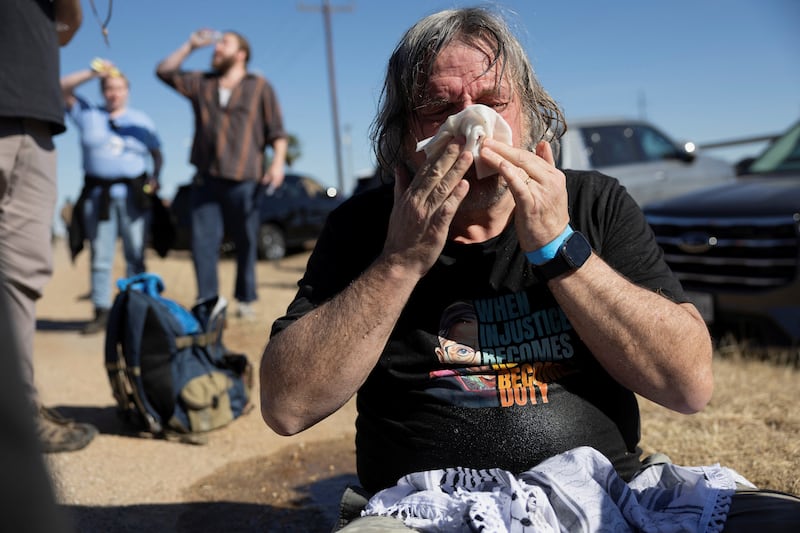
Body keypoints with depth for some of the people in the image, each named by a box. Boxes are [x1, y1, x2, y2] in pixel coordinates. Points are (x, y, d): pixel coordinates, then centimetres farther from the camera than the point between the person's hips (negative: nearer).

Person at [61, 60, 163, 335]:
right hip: (98, 196, 0)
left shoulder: (141, 120, 14)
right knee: (100, 258, -2)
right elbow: (62, 88, 4)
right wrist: (92, 73, -5)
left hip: (134, 196, 0)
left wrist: (155, 177, -4)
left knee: (136, 257, -2)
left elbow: (157, 153, 14)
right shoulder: (87, 114, 12)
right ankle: (101, 313, -1)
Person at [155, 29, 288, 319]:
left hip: (243, 179, -3)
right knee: (203, 242, -3)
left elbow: (277, 131, 4)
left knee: (245, 243, 1)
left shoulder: (259, 87, 8)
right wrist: (190, 46, 14)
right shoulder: (200, 83, 19)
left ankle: (245, 301, 11)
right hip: (206, 178, 3)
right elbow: (165, 71, 21)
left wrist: (277, 162, -11)